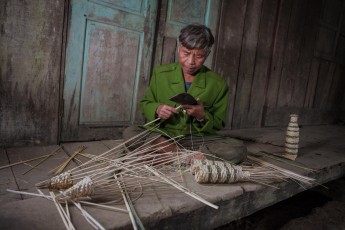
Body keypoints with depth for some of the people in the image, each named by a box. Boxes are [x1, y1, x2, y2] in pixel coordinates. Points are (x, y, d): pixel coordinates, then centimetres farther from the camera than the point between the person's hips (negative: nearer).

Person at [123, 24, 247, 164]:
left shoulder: (218, 85, -2)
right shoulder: (160, 73, 1)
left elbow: (218, 124, 5)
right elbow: (145, 103, 12)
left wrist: (202, 117, -17)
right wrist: (157, 109, -12)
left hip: (198, 138, 0)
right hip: (161, 135, 1)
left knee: (238, 149, -26)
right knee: (129, 133, -28)